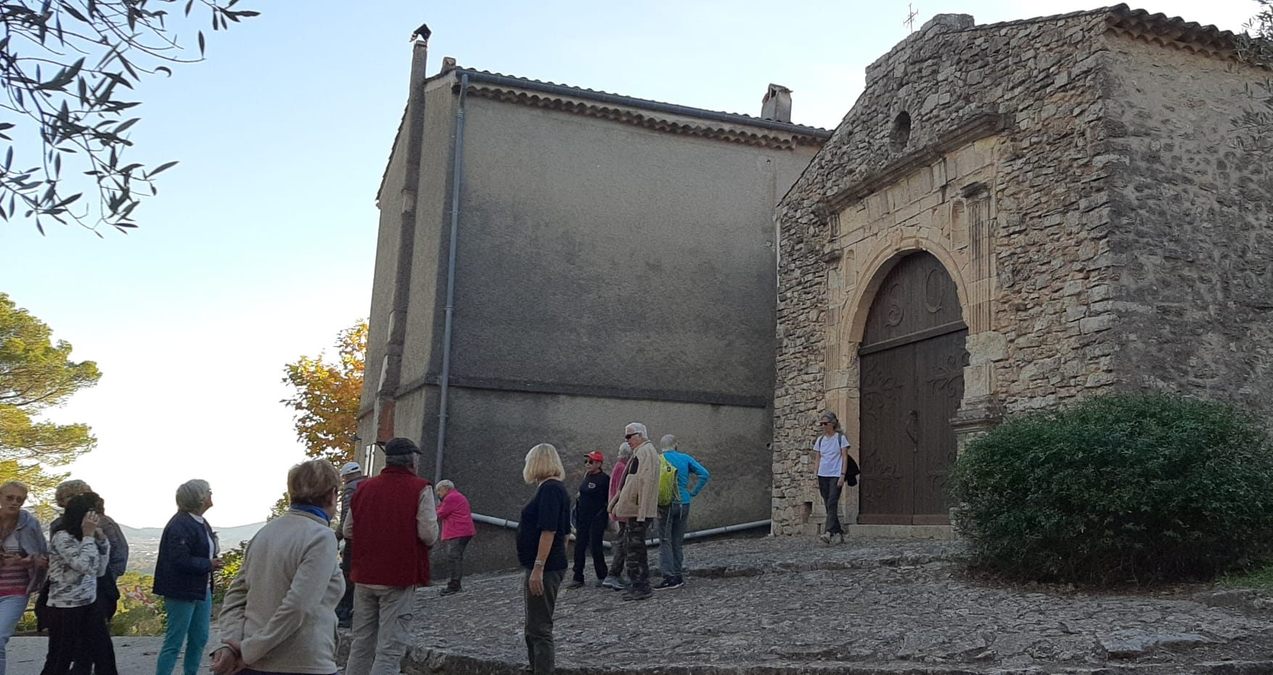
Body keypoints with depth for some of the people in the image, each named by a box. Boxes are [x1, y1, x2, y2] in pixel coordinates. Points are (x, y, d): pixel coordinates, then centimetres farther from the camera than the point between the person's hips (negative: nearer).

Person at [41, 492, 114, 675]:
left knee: (104, 655, 6)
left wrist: (101, 539, 3)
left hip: (87, 605, 8)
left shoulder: (80, 538, 12)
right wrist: (89, 535, -17)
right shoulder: (62, 537, -14)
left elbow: (99, 570, 11)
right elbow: (84, 565, -24)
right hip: (65, 607, -8)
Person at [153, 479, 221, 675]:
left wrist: (214, 559, 1)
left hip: (203, 590, 9)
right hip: (183, 592, -9)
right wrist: (209, 564, -16)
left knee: (199, 639, 14)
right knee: (174, 643, -2)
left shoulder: (201, 523, 11)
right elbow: (180, 560, -25)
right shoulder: (180, 525, -18)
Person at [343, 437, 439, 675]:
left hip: (364, 577, 5)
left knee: (361, 643, 17)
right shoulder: (420, 488, -9)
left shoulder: (364, 488, 6)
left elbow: (348, 531, 8)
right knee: (390, 649, -2)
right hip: (399, 578, -5)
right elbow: (428, 533, -17)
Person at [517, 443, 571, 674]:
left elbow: (548, 530, -23)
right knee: (535, 629, 17)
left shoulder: (549, 489, -16)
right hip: (544, 568, 10)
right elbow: (563, 532, 19)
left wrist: (538, 568, -24)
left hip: (543, 568, -10)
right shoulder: (557, 488, 14)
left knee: (539, 629, -7)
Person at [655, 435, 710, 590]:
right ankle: (678, 576, 14)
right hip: (683, 503, 4)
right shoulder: (686, 459, 6)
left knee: (665, 542, -2)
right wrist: (693, 492, 2)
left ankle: (668, 577, -8)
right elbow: (705, 474, -1)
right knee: (677, 541, 13)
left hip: (667, 503, -4)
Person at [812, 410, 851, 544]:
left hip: (835, 475, -5)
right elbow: (818, 459, 14)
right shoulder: (820, 440, 11)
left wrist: (842, 475, -12)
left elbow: (844, 457, -4)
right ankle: (838, 531, 13)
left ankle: (829, 532, -24)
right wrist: (816, 478, 10)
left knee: (832, 503, -16)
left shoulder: (840, 438, -1)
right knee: (828, 505, 5)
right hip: (822, 475, 5)